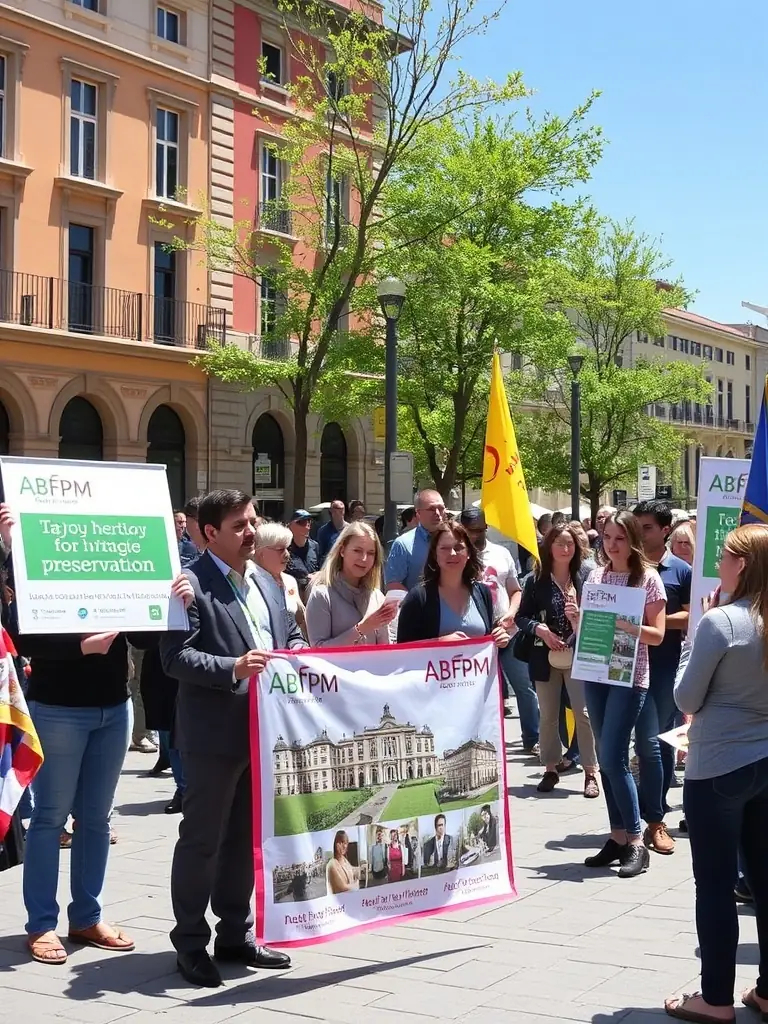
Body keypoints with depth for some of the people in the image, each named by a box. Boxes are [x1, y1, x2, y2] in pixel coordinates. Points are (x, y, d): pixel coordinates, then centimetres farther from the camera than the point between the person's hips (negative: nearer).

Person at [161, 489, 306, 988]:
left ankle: (236, 934, 28)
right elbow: (176, 655, -19)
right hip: (216, 734, -8)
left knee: (246, 837, 16)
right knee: (202, 839, 2)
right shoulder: (190, 585, -11)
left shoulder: (264, 582, 15)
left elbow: (292, 634, 22)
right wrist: (233, 669, -30)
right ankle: (191, 942, 13)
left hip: (265, 731, 8)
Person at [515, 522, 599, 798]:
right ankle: (551, 768, 23)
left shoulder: (586, 577, -4)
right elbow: (522, 616, 5)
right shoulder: (536, 580, 0)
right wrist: (539, 629, -13)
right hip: (545, 657, 2)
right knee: (548, 716, 11)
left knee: (584, 713, -3)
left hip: (579, 656, -2)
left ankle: (591, 772, 6)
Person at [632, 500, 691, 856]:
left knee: (662, 741, 6)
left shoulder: (682, 571, 1)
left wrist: (656, 619, -12)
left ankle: (655, 816, 15)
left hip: (667, 666, 0)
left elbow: (692, 617, -2)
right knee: (649, 741, -3)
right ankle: (655, 820, 5)